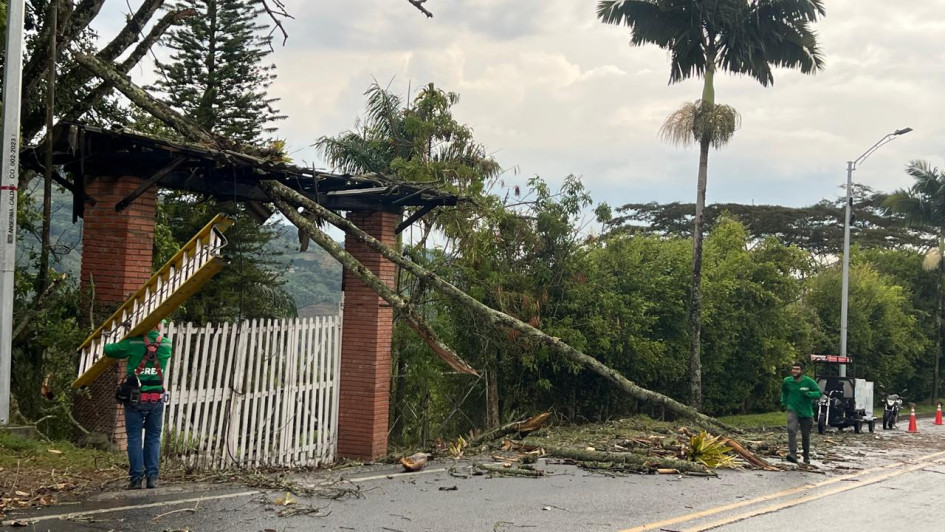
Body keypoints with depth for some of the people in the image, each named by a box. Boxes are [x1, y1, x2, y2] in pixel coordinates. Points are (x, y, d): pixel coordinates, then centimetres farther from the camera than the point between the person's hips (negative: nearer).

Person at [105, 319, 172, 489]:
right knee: (153, 437, 12)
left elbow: (108, 350, 2)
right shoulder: (166, 345, 1)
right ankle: (152, 477, 8)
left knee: (134, 438, 5)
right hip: (156, 399, 2)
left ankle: (136, 478, 3)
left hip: (135, 398, -2)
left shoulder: (133, 343, -7)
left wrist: (106, 345, 25)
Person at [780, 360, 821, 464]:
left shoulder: (808, 381, -9)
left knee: (805, 435, 12)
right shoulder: (787, 381, -1)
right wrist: (784, 402, 11)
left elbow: (818, 393, -6)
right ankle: (792, 454, -32)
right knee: (791, 430, -25)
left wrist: (808, 394, -24)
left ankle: (806, 457, 33)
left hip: (806, 412, 0)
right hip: (793, 410, 0)